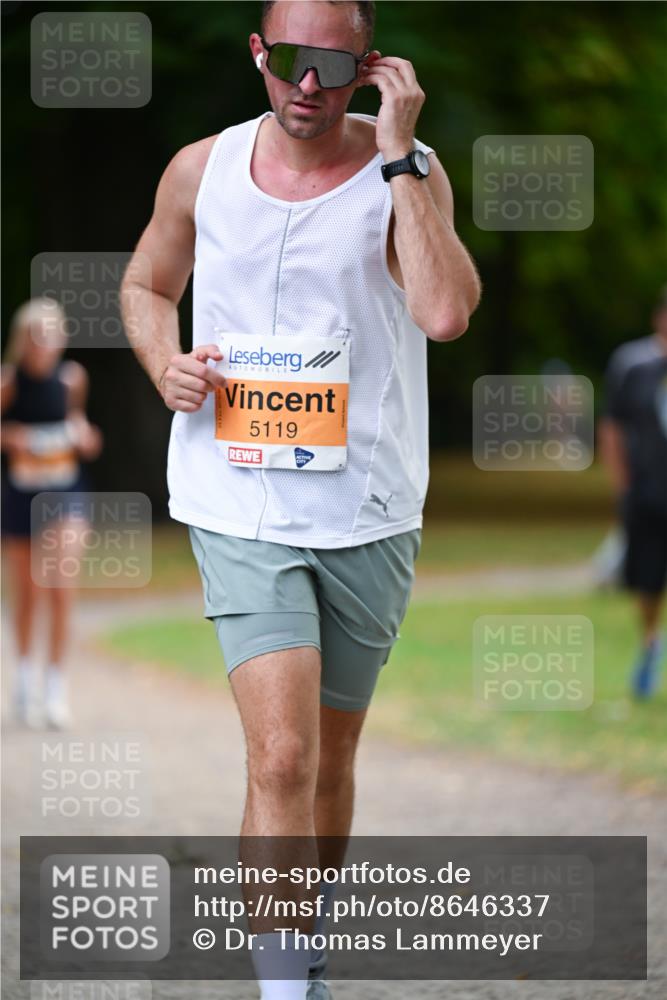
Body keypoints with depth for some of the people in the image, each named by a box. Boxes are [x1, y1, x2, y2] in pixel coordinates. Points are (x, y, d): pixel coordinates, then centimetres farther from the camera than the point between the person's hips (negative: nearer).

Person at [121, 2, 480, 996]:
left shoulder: (407, 171, -5)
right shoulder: (202, 170, 2)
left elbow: (447, 311, -23)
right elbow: (147, 285, 20)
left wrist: (396, 153, -21)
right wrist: (165, 363, -2)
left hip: (368, 515, 1)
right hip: (241, 512, -1)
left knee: (330, 760, 15)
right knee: (282, 758, -17)